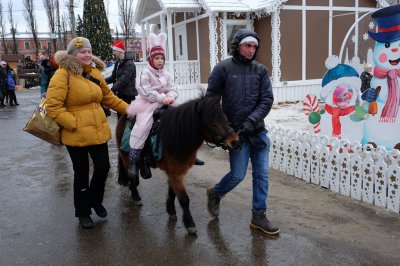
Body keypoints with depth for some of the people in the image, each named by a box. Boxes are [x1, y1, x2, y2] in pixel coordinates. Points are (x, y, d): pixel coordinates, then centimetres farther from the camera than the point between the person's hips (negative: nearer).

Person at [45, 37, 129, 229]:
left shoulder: (95, 72, 8)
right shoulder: (63, 75, -12)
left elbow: (108, 97, 17)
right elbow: (53, 105, -17)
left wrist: (128, 109, 12)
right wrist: (73, 124, -20)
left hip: (99, 132, 6)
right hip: (76, 135, -5)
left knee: (103, 167, 10)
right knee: (82, 173, 7)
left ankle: (95, 201, 37)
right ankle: (83, 212, 28)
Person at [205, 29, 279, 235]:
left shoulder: (260, 70, 4)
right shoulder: (223, 68, -4)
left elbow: (267, 100, -2)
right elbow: (211, 100, -2)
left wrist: (251, 121, -15)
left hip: (258, 131, 4)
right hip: (235, 132, -3)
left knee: (262, 174, 5)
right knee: (238, 174, 1)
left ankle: (258, 216, 19)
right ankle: (215, 193, 31)